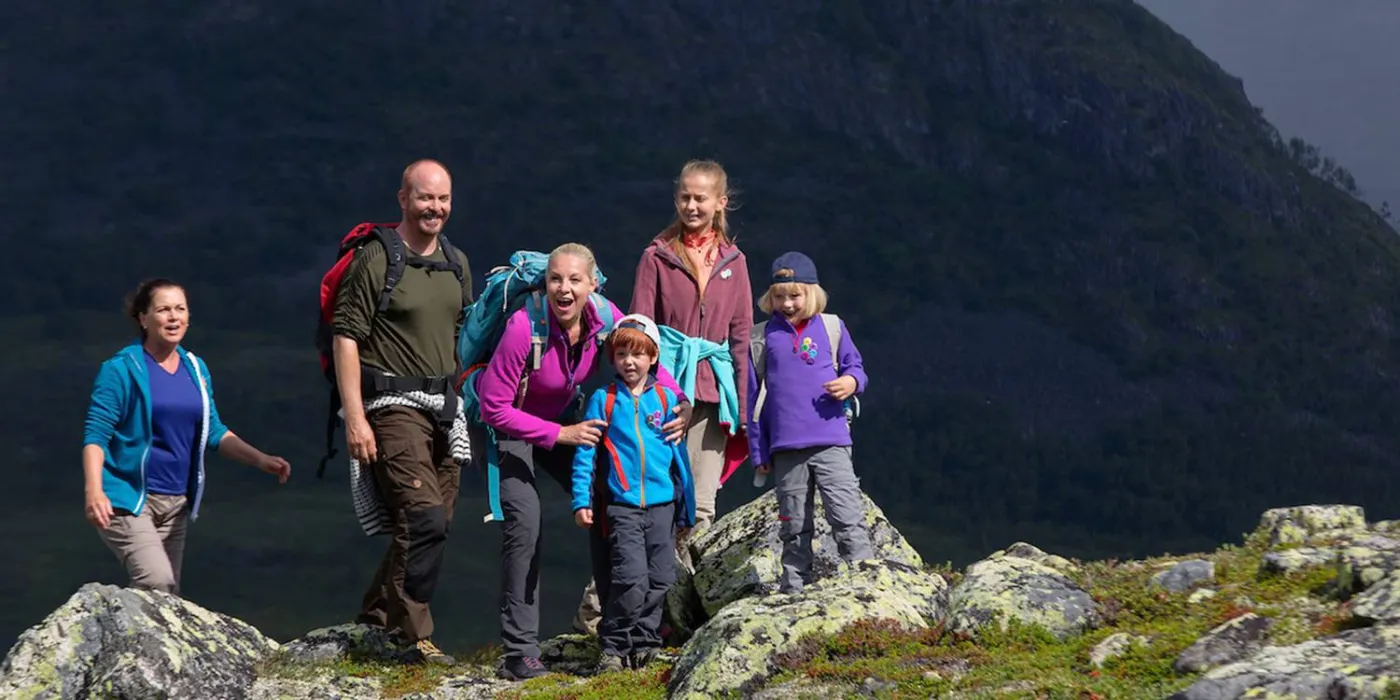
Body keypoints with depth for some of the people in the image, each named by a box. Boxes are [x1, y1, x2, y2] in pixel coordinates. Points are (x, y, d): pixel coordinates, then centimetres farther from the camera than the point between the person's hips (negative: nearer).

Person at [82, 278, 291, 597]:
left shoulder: (196, 369, 10)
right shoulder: (122, 368, -8)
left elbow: (214, 432, 15)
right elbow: (95, 434, -12)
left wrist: (262, 460, 0)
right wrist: (93, 490, -27)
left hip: (175, 504, 7)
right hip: (128, 498, -7)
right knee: (157, 582, -26)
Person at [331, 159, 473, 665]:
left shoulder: (457, 264, 14)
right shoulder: (376, 261, -7)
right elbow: (345, 337, -10)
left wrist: (464, 405, 17)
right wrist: (355, 417, -17)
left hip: (444, 408, 7)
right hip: (394, 406, -7)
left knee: (431, 524, 8)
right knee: (425, 519, -17)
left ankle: (375, 618, 22)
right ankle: (413, 635, -10)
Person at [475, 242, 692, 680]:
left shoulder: (605, 318, -20)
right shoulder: (524, 328, -34)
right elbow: (494, 407, -29)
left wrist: (681, 404, -22)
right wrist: (560, 434, -31)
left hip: (565, 419, 6)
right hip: (511, 425, -5)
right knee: (524, 524, -20)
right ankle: (520, 653, -16)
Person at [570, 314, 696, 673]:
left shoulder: (666, 399, 9)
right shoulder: (603, 400, 4)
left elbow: (680, 454, 14)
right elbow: (585, 452, 3)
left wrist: (686, 508, 14)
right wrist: (581, 501, -6)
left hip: (661, 504, 3)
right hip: (621, 505, -3)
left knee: (659, 579, 4)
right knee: (631, 578, -14)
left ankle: (644, 643, 17)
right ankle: (613, 647, -3)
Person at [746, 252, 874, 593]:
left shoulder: (831, 328, 6)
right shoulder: (763, 336, 7)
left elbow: (854, 367, 16)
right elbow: (753, 396, 9)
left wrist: (852, 381, -10)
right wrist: (758, 450, 7)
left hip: (831, 442, -1)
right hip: (785, 447, 1)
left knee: (848, 518, -9)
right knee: (794, 527, 9)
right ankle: (794, 592, 16)